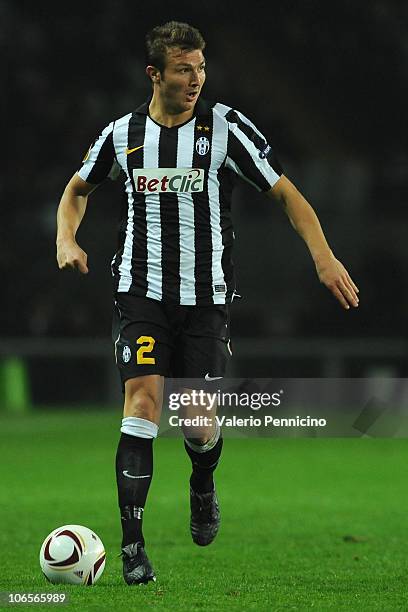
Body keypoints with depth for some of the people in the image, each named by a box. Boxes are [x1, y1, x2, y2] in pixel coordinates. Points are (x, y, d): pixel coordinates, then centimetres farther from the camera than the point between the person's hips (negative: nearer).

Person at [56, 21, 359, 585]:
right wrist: (66, 240, 2)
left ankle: (203, 488, 38)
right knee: (143, 401, -16)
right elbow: (79, 188, 21)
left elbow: (286, 193, -2)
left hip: (206, 296, 0)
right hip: (141, 291, 0)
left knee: (200, 422, -1)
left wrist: (324, 256, -13)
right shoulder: (123, 134, 3)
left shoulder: (226, 127, -4)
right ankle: (132, 546, -15)